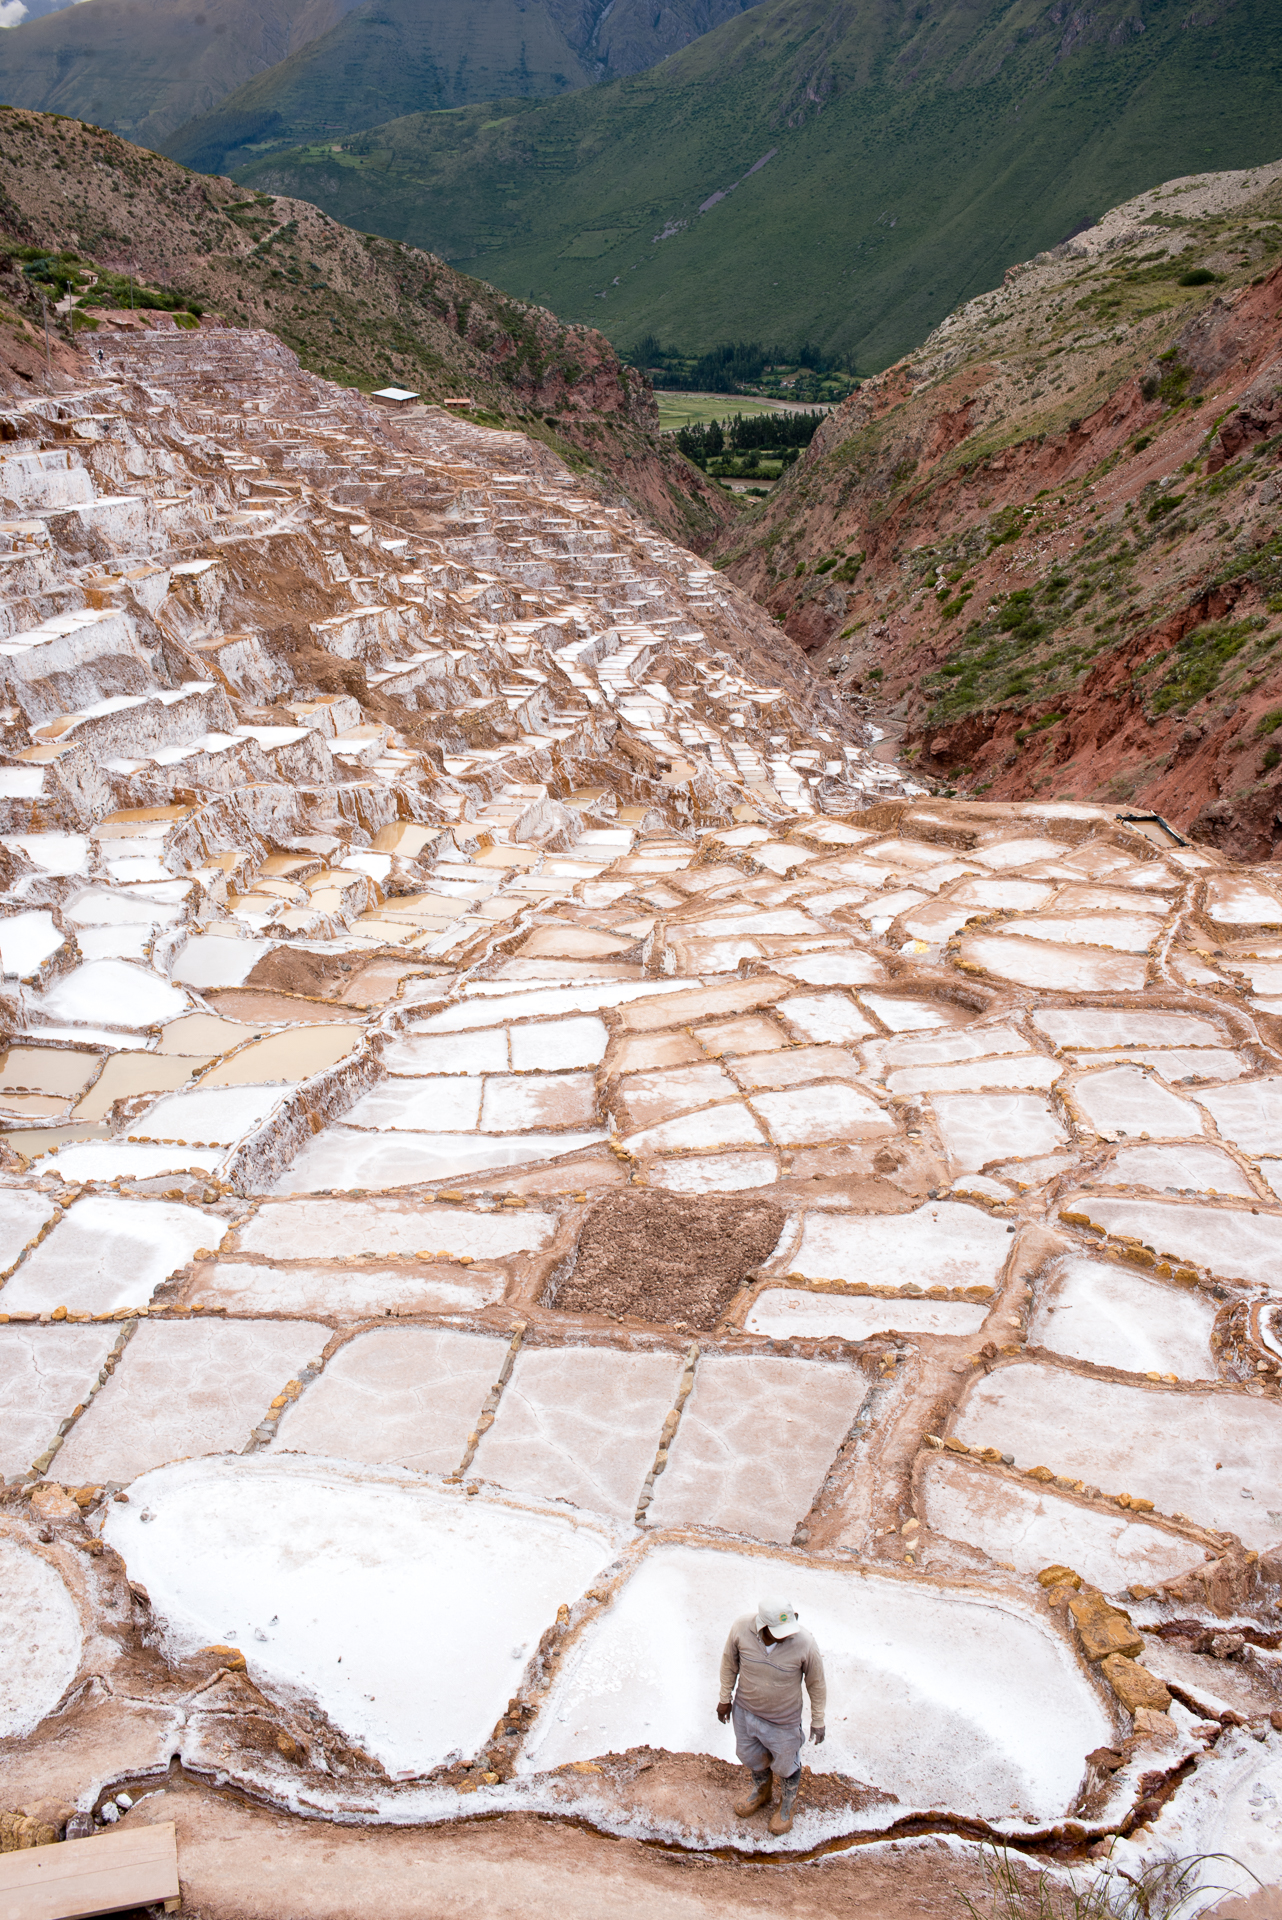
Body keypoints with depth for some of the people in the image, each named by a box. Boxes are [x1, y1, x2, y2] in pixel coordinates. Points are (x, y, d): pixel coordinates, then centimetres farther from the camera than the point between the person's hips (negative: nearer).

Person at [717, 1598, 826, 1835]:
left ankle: (788, 1802, 55)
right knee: (749, 1755, 27)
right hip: (745, 1710, 2)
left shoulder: (804, 1643, -33)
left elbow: (817, 1683, -14)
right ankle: (761, 1792, 60)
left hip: (782, 1721, -2)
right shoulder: (741, 1629, -29)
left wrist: (818, 1721, -2)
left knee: (786, 1764, 22)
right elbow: (729, 1664, -7)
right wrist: (725, 1698, 5)